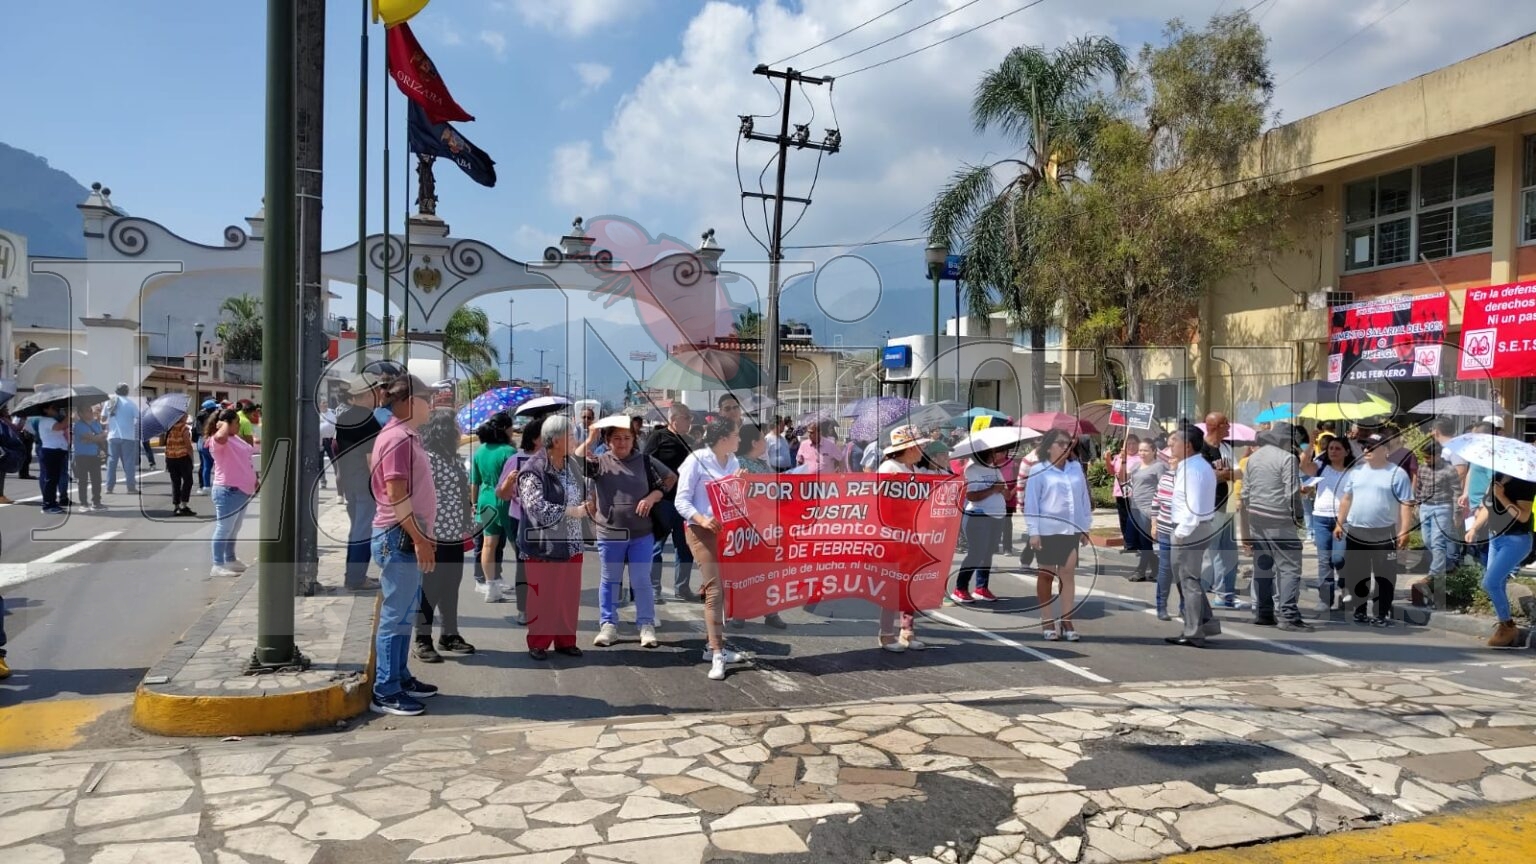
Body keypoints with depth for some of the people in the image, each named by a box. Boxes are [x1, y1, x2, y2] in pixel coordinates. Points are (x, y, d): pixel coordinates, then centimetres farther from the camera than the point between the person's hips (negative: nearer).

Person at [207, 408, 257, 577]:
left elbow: (245, 461, 25)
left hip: (242, 491, 10)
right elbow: (221, 436, -41)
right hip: (228, 491, -10)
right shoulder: (217, 441, -15)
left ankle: (230, 560, 30)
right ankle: (218, 565, 1)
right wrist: (224, 424, -21)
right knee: (224, 529, -4)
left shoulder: (236, 438, 15)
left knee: (234, 530, 19)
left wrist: (254, 480, 19)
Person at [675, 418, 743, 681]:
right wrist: (702, 519, -26)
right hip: (702, 530, -6)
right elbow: (681, 501, -11)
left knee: (717, 588, 10)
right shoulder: (697, 460, -9)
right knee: (715, 589, -11)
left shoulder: (733, 462, 9)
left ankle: (713, 645, 21)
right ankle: (717, 654, -9)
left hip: (727, 529, 6)